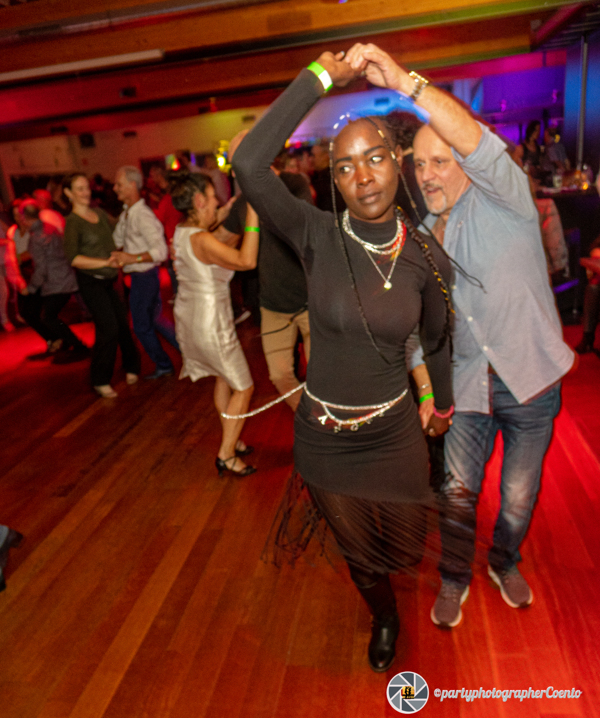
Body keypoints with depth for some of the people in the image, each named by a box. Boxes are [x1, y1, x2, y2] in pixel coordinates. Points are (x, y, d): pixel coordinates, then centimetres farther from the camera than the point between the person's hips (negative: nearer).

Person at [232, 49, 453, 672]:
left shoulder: (427, 259, -10)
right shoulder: (317, 236, -17)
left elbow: (436, 341, 6)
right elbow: (249, 164, -33)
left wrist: (442, 404, 19)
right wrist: (320, 76, -25)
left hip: (393, 433, 1)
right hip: (324, 438, -1)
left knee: (405, 550, 21)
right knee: (358, 554, 21)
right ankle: (384, 619, 58)